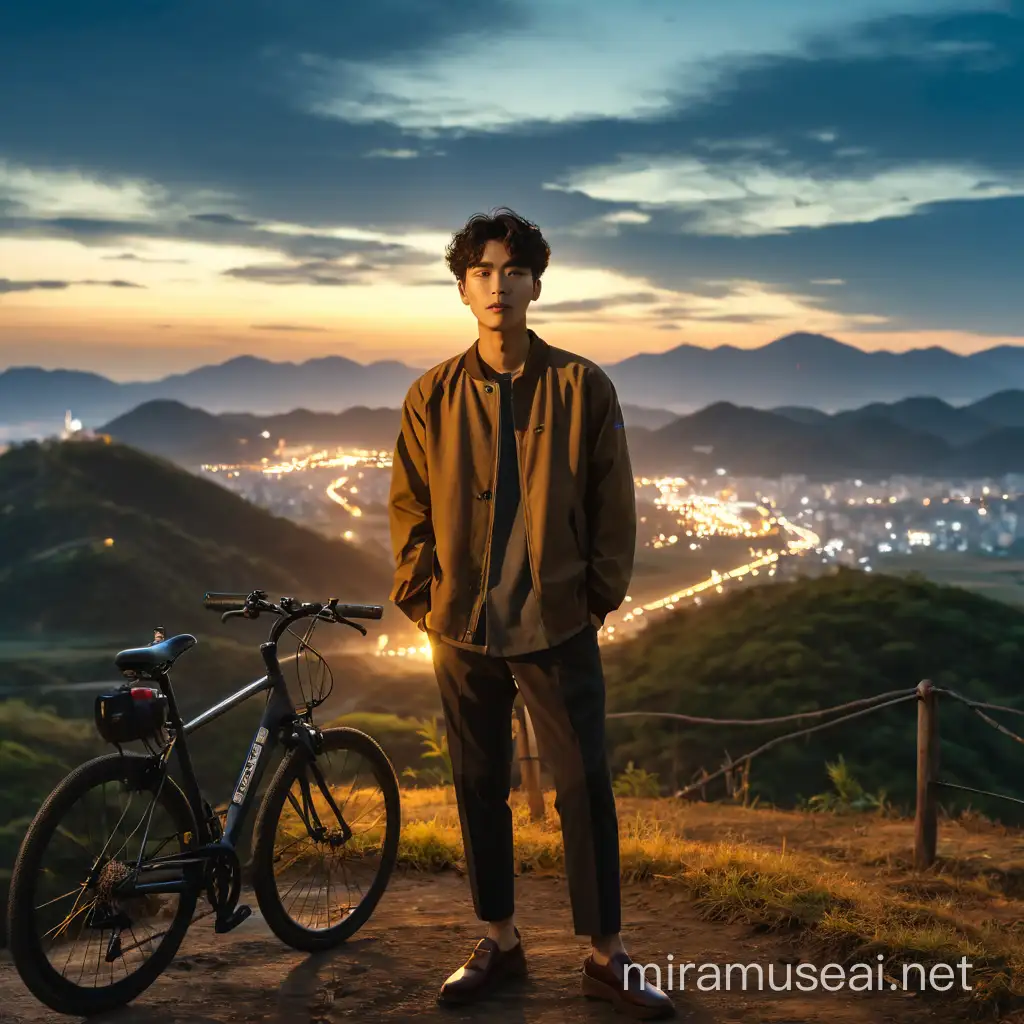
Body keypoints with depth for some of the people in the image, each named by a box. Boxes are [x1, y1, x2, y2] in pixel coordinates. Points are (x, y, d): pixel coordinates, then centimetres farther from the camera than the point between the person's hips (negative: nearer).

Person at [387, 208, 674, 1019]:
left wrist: (602, 594, -3)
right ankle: (499, 944, 26)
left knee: (586, 788, 2)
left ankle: (607, 956, 14)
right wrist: (421, 598, 0)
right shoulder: (433, 395, 1)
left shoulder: (582, 387, -3)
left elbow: (613, 503, 0)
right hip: (462, 628, 2)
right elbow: (409, 507, 6)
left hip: (558, 626, -2)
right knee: (480, 789, 11)